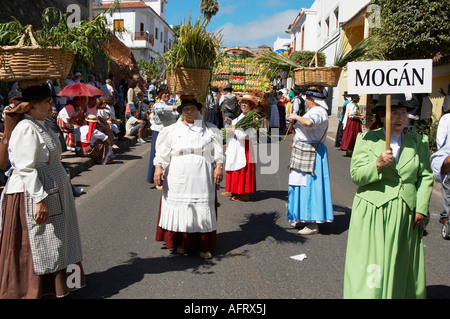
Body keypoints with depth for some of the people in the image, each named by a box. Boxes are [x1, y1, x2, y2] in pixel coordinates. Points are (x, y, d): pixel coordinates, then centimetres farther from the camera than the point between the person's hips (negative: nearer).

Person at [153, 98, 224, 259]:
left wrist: (218, 167, -7)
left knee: (202, 208, -1)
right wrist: (158, 167, -5)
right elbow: (162, 152, 7)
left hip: (201, 178, 0)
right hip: (178, 178, 1)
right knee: (180, 207, 0)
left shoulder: (210, 129, 10)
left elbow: (217, 151, 6)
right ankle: (181, 243, 13)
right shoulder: (172, 130, 11)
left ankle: (203, 245, 6)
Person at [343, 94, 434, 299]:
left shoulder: (418, 141, 7)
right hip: (373, 212, -2)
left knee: (404, 267, 11)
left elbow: (426, 176, 7)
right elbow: (356, 175, -4)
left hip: (406, 214, 3)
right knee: (372, 265, -1)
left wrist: (421, 208, 0)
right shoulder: (367, 139, 0)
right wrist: (377, 165, -21)